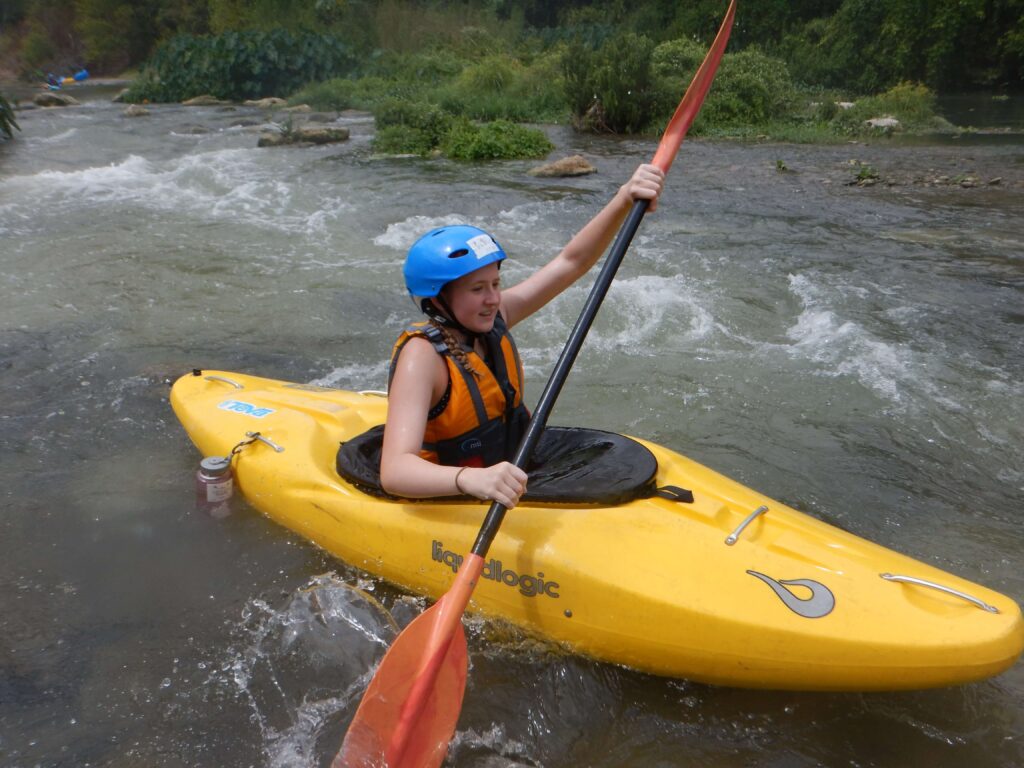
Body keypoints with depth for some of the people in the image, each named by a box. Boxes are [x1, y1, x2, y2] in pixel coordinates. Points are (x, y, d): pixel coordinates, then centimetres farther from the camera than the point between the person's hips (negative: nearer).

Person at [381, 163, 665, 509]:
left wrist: (624, 199, -15)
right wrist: (471, 479, -53)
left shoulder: (492, 319, -2)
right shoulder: (422, 356, -24)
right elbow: (394, 471, -35)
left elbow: (571, 262, -2)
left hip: (508, 478, 8)